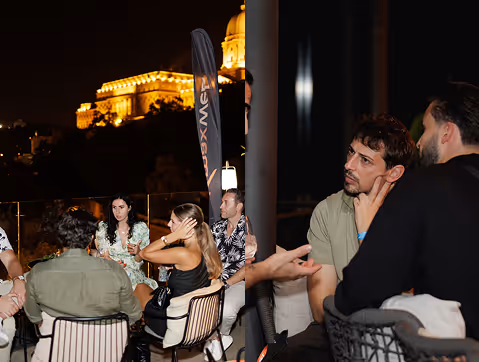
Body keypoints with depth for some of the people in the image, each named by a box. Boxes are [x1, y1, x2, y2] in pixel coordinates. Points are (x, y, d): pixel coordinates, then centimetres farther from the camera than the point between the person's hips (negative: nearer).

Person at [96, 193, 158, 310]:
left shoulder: (141, 228, 9)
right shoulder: (103, 228, 9)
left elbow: (140, 260, 10)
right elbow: (104, 256, 7)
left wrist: (137, 253, -13)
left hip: (135, 275, 1)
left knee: (149, 306, -27)